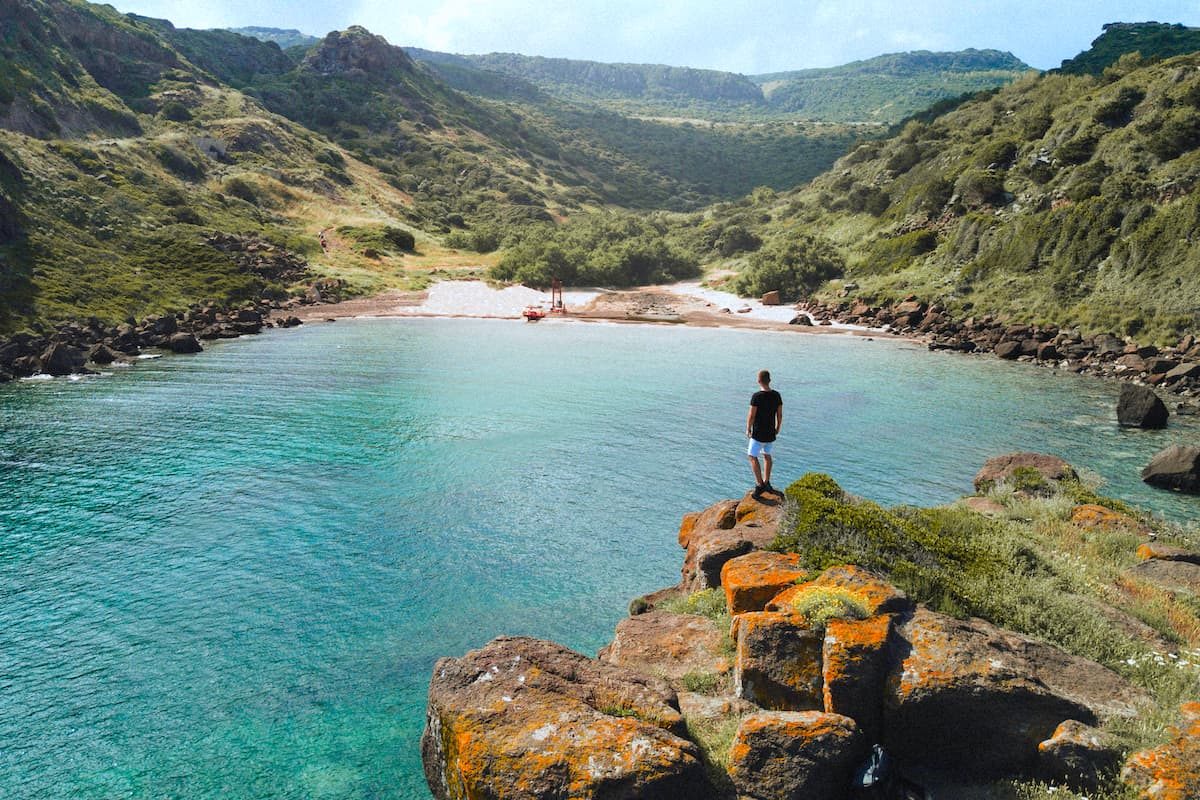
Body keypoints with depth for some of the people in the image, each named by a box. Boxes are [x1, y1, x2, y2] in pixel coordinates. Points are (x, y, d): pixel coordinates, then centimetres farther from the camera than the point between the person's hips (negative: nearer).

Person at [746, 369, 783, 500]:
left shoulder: (757, 396, -19)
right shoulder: (776, 395, -3)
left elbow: (751, 416, -16)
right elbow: (780, 415, 4)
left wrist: (748, 430, -2)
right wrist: (778, 428, 18)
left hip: (758, 434, -5)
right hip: (771, 433, 5)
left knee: (752, 457, 6)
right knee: (767, 455, 21)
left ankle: (759, 485, -3)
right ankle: (766, 483, 25)